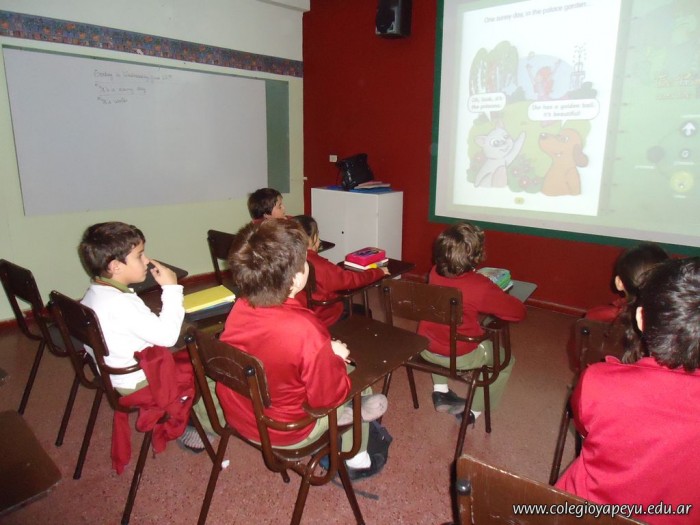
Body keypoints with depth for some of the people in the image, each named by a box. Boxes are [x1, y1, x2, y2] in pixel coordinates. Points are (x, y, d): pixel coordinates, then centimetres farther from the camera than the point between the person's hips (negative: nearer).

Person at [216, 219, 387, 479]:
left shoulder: (239, 308, -18)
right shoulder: (305, 331, -37)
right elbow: (330, 396, -23)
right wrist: (335, 358, -5)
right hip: (284, 433, -6)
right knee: (371, 401, 14)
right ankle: (357, 462, 35)